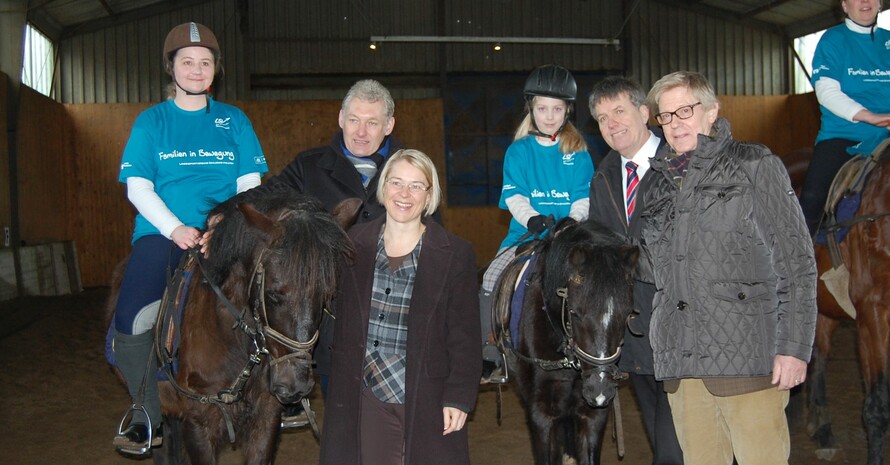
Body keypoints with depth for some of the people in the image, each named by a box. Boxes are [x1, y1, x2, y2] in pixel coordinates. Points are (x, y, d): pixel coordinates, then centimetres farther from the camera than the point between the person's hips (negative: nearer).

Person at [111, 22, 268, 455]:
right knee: (130, 321, -21)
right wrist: (175, 229, -14)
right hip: (161, 232, -1)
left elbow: (250, 185, 9)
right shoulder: (151, 122, 10)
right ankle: (147, 416, -1)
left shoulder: (235, 121, 14)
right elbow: (138, 187, 2)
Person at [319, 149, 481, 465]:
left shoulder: (455, 254, -5)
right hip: (363, 398, 2)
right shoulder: (354, 243, 3)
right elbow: (339, 318, 10)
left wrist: (459, 398, -8)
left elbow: (465, 337, -3)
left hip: (426, 401, -2)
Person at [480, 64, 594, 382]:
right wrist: (532, 217, -20)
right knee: (492, 280, -18)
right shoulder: (518, 151, 9)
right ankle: (490, 354, -8)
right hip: (525, 233, 0)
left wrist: (572, 220, -17)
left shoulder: (578, 153, 10)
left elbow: (584, 197, 3)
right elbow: (513, 195, -1)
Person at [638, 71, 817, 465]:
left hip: (746, 354, -4)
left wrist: (795, 347, -9)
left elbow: (796, 261, -1)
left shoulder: (755, 165, 4)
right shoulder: (658, 182, 16)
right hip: (679, 363, 4)